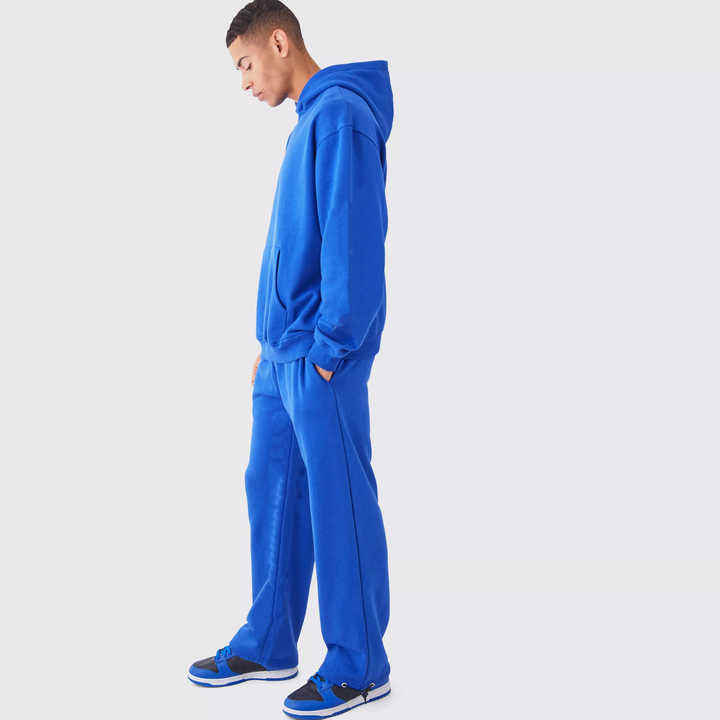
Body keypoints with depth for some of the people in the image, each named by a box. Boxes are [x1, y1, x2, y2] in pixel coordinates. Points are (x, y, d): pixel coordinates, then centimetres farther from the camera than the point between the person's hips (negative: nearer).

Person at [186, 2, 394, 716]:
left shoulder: (340, 116, -12)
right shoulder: (307, 122, 19)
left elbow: (353, 241, -19)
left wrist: (328, 347, -17)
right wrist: (274, 341, 18)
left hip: (321, 362, -10)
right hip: (281, 356, 10)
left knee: (338, 505, -1)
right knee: (271, 493, 14)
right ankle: (267, 646, 27)